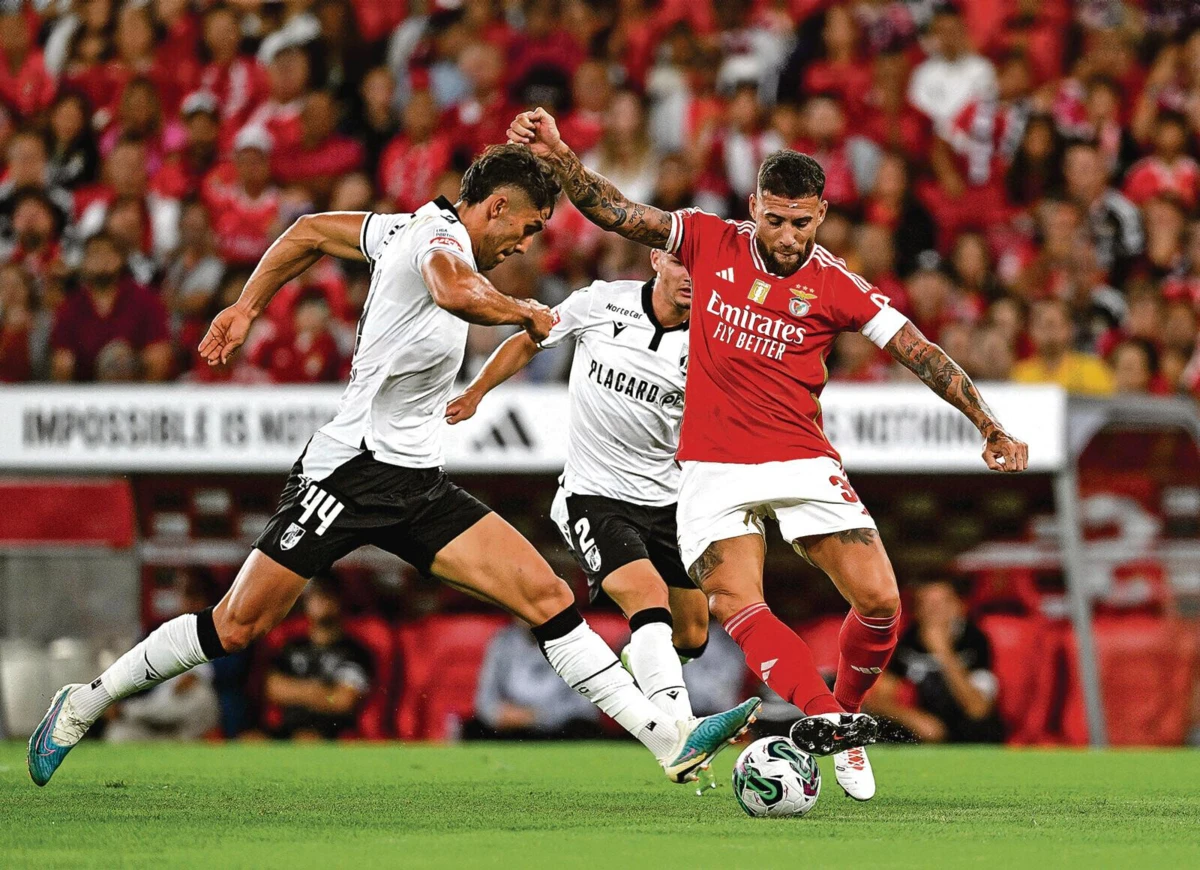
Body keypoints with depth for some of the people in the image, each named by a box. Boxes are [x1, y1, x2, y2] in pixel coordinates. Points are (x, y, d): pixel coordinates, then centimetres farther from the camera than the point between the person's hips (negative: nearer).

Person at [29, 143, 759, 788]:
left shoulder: (412, 230, 14)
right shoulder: (439, 233, -13)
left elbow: (311, 231, 25)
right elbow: (457, 292, -36)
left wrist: (247, 308, 27)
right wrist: (527, 313, -18)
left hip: (419, 484, 9)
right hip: (354, 465, -9)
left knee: (548, 597, -6)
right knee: (239, 626, -3)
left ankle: (670, 741, -12)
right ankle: (84, 704, 15)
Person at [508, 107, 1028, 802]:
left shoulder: (835, 286, -2)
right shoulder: (710, 242, 2)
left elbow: (920, 351, -1)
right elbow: (616, 213, 4)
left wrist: (989, 426, -7)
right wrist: (557, 155, -11)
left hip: (803, 461, 0)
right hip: (713, 466, 0)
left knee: (880, 601, -11)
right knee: (738, 607, -21)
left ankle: (840, 713, 13)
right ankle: (832, 722, -26)